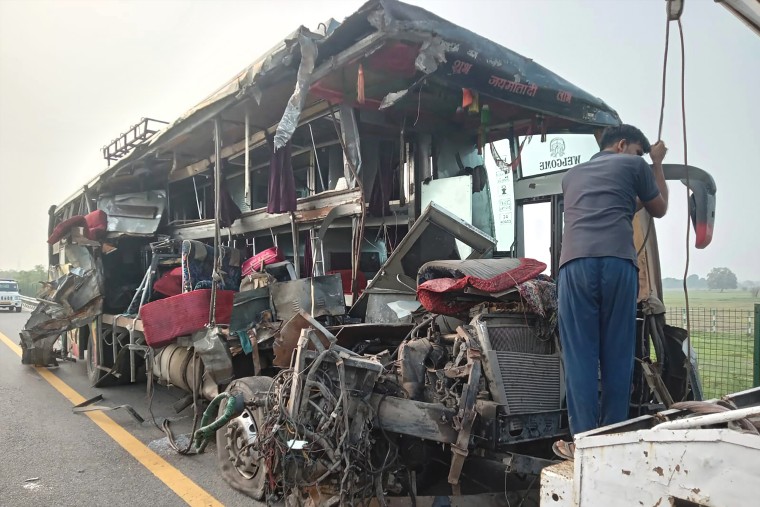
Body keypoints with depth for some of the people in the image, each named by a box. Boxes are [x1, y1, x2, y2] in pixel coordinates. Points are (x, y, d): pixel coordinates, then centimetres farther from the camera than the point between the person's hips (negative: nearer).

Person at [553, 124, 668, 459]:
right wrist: (657, 163, 45)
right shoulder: (634, 165, 20)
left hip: (575, 264, 2)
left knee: (580, 357, 2)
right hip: (618, 263, -2)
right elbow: (659, 209, 35)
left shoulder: (572, 176, 33)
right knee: (617, 355, 7)